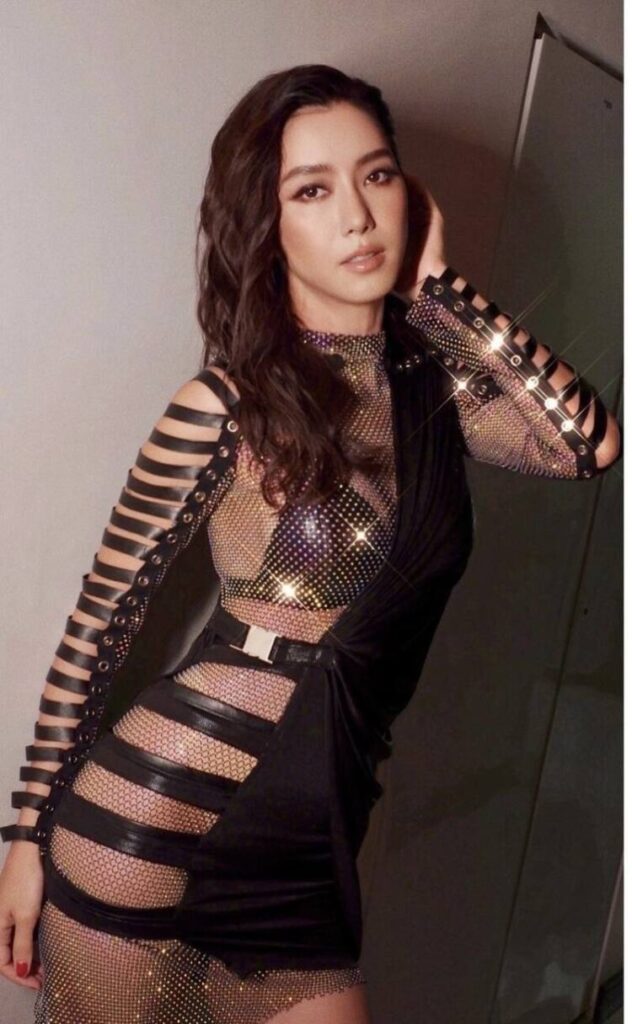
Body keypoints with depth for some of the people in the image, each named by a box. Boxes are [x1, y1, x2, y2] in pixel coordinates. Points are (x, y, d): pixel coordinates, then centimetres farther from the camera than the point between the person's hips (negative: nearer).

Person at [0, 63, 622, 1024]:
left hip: (309, 859, 5)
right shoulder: (226, 403, -9)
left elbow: (593, 442, -12)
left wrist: (437, 285, -6)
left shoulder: (435, 386, 5)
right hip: (147, 824, -4)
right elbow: (100, 622, -4)